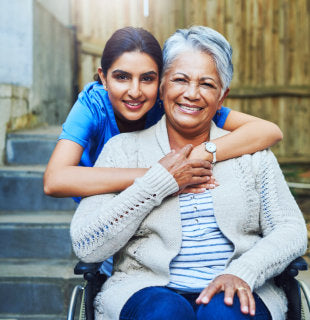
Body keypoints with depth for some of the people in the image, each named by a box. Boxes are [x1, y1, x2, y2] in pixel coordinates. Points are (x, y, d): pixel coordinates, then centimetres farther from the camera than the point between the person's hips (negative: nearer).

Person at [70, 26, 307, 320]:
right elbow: (86, 246, -4)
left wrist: (242, 273, -15)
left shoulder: (250, 151, 11)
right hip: (146, 291, -1)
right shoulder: (122, 149, 5)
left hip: (234, 295, 2)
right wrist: (159, 182, -10)